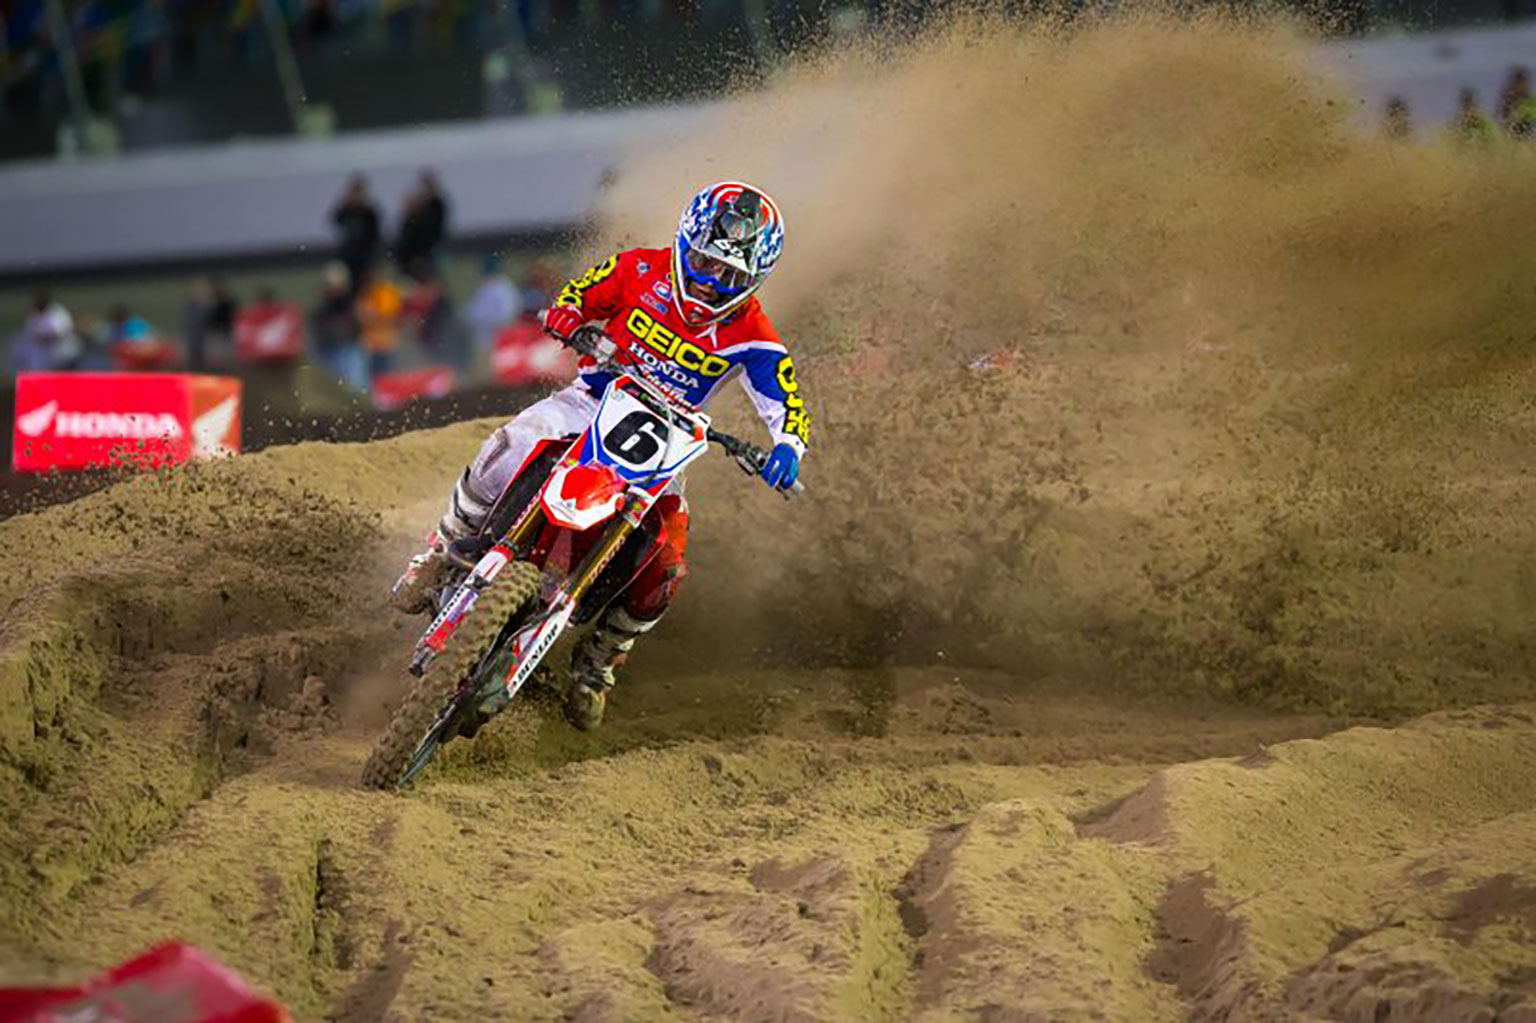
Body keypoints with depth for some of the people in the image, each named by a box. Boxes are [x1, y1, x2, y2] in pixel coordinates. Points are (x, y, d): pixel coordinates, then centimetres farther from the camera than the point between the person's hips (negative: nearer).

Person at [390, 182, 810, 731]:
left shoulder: (751, 338, -9)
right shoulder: (642, 271, -7)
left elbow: (790, 410, -12)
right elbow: (572, 298, 2)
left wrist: (786, 450, -35)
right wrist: (567, 319, -24)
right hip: (592, 401, 0)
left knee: (662, 567, -22)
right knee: (509, 450, -32)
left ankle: (598, 662, 5)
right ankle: (442, 554, -8)